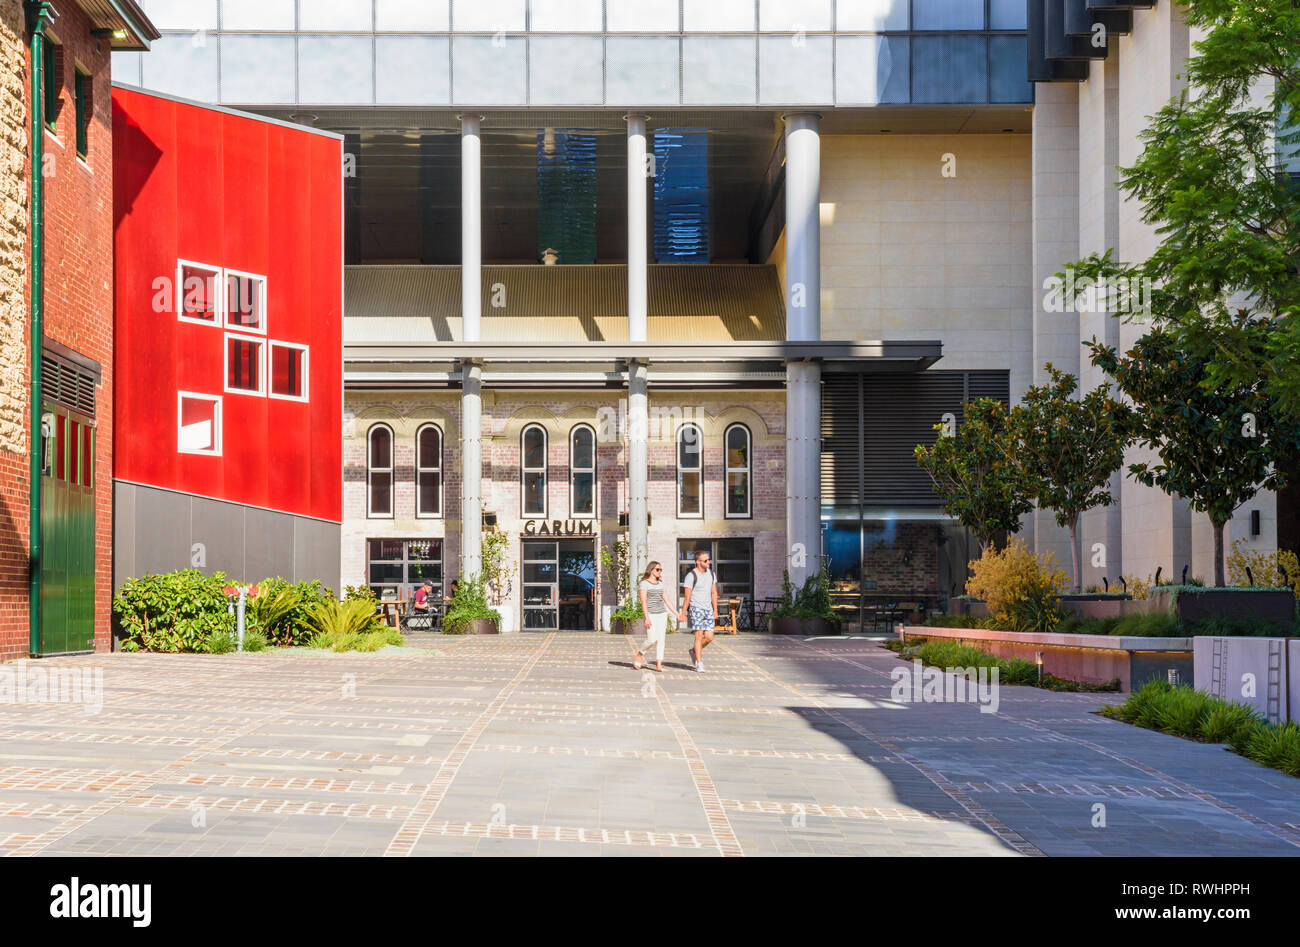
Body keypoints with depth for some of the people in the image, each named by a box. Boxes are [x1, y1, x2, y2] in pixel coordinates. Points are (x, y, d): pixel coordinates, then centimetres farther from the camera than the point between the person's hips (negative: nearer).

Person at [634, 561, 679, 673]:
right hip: (651, 614, -5)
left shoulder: (661, 584, 13)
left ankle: (659, 665, 1)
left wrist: (676, 613, 10)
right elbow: (643, 601, -10)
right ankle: (639, 653, 16)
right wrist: (647, 617, -17)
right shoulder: (644, 583, -4)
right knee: (651, 639, -11)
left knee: (661, 639, 0)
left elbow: (666, 600, 15)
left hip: (662, 614, 5)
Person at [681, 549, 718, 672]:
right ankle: (699, 664, -3)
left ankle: (695, 651, 26)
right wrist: (683, 614, -9)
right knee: (699, 636, -9)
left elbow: (714, 593, 13)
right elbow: (687, 596, -9)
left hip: (708, 609, 6)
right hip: (696, 608, -6)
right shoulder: (691, 576, -9)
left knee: (709, 637, -1)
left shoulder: (711, 573, 10)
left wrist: (715, 610, 7)